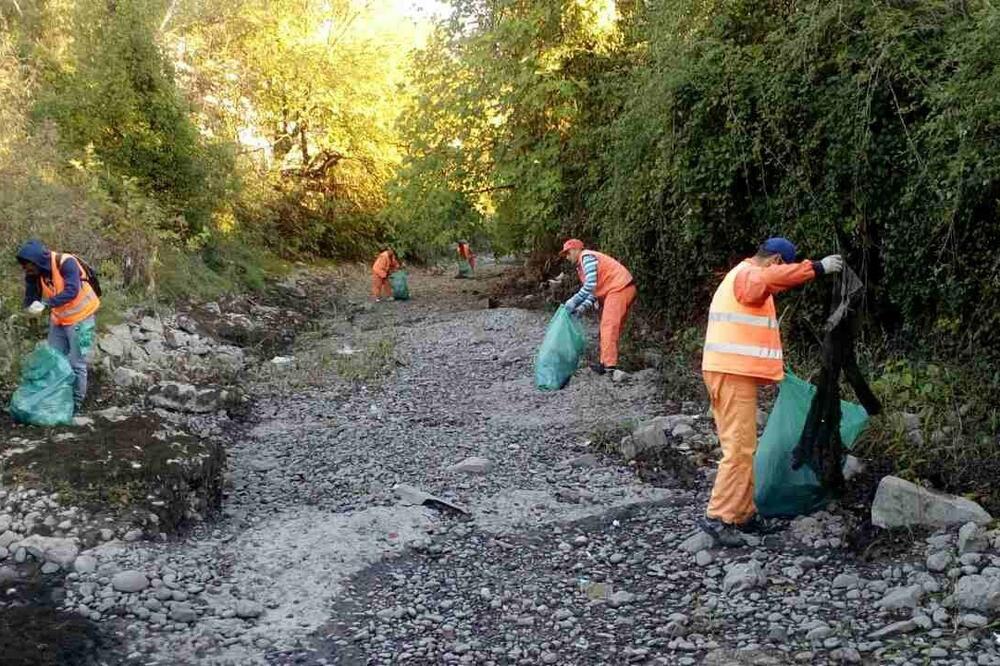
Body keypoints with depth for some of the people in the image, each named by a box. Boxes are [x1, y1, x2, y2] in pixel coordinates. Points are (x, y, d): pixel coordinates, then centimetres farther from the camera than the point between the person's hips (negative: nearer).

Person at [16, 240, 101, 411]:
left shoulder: (66, 263, -27)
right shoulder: (34, 274, -6)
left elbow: (72, 291, -38)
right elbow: (30, 300, -4)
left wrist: (46, 304, -45)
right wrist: (31, 306, -28)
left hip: (80, 318, -7)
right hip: (58, 319, 7)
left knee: (76, 363, -2)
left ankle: (76, 402, 11)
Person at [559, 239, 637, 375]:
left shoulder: (587, 257, -10)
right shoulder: (581, 266, 21)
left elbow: (590, 285, -21)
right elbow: (594, 291, 17)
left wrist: (574, 301, -16)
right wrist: (581, 307, 4)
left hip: (620, 288, -11)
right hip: (622, 290, 11)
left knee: (609, 326, -12)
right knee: (612, 327, 13)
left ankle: (609, 365, -15)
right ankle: (606, 362, 18)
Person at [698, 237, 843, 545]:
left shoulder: (742, 276, 24)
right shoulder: (748, 275, -10)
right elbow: (773, 277, -35)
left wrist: (773, 366, 32)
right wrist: (818, 267, -32)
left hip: (731, 372, 11)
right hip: (734, 373, -11)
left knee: (740, 446, 15)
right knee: (740, 448, -10)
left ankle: (743, 513, 22)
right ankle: (718, 517, -9)